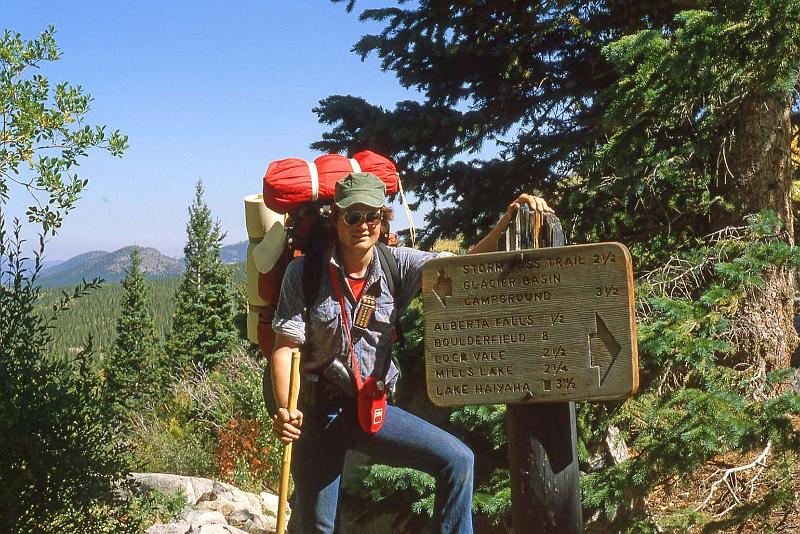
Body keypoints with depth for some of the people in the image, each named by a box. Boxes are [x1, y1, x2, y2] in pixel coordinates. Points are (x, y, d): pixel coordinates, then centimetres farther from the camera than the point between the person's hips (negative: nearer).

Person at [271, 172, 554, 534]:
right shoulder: (304, 272, -10)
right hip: (317, 411, -2)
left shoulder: (397, 264, -3)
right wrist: (284, 409, -27)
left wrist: (507, 221, -27)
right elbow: (285, 347, -13)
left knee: (457, 459, -13)